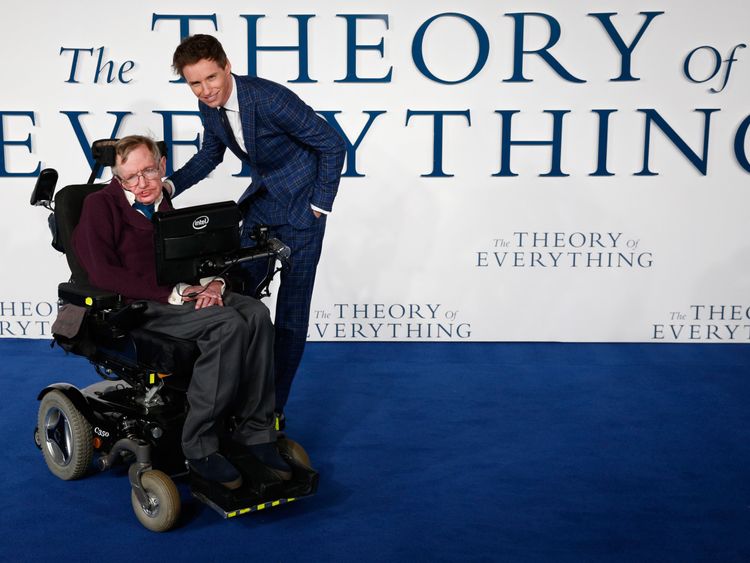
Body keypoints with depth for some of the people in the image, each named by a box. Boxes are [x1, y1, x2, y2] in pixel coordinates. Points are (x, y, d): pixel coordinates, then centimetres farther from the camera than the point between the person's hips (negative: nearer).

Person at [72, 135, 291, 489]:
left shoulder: (166, 206, 21)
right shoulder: (101, 205, 2)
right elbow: (102, 274, -10)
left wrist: (213, 284, -5)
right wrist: (171, 293, -18)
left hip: (185, 295, 6)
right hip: (136, 307, -6)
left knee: (256, 313, -23)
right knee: (228, 325, -31)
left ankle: (256, 433, -19)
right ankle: (199, 446, -25)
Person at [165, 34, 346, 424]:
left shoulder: (270, 98, -27)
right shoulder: (209, 106, -5)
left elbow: (333, 145, -19)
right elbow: (210, 154, 14)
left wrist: (320, 206, -15)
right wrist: (171, 185, -2)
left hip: (300, 206, -7)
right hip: (261, 203, 7)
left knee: (291, 312, -3)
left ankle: (273, 409, 7)